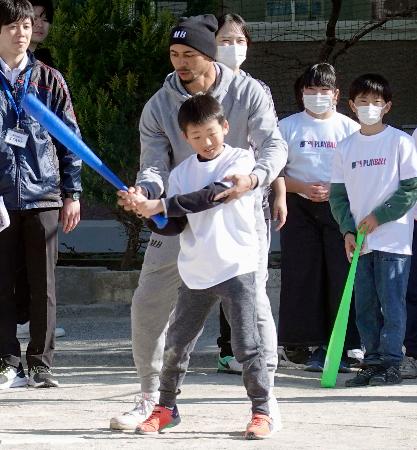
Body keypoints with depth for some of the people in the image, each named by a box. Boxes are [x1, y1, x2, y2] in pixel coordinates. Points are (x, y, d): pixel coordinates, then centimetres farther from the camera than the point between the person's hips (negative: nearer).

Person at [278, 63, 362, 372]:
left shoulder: (349, 128, 6)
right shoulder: (288, 127, 9)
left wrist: (333, 190, -12)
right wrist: (303, 188, -10)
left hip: (339, 209, -1)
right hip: (300, 208, 1)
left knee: (340, 277, -6)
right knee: (304, 278, -3)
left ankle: (340, 348, -2)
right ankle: (317, 347, 1)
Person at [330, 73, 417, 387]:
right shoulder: (346, 147, 10)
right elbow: (338, 194, 11)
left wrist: (379, 217, -10)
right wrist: (348, 230, -3)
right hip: (360, 241, 5)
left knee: (392, 304, -6)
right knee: (365, 307, 6)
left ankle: (390, 364, -2)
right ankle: (372, 362, 12)